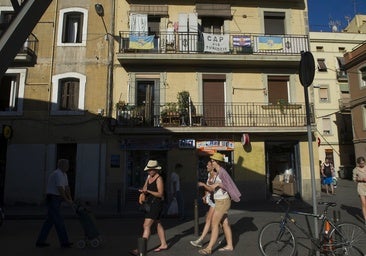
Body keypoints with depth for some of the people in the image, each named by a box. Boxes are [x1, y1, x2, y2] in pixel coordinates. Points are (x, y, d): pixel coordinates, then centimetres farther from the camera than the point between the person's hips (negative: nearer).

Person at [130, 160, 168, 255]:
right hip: (150, 203, 9)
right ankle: (163, 244, 30)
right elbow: (144, 187, 13)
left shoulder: (159, 179, -16)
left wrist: (148, 191, -24)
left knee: (147, 225, -10)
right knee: (158, 224, 17)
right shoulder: (149, 177, 9)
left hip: (156, 203, -9)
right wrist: (143, 191, -11)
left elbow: (160, 194, -17)